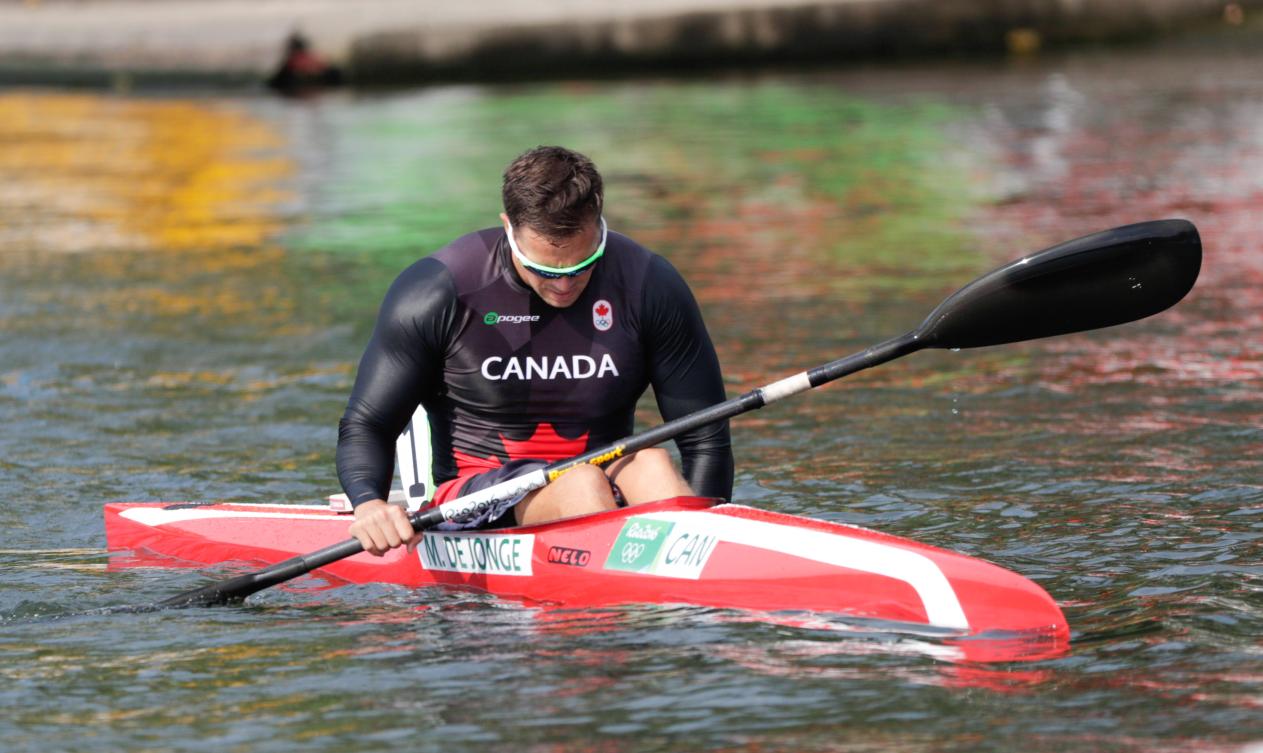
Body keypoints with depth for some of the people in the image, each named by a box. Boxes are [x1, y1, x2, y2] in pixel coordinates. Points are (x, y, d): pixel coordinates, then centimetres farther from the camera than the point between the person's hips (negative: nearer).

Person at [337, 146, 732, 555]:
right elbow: (364, 426, -5)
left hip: (609, 486, 2)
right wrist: (368, 503, -26)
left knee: (651, 462, -31)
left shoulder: (648, 287, -4)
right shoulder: (438, 294, -10)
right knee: (580, 481, -33)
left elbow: (706, 439, 0)